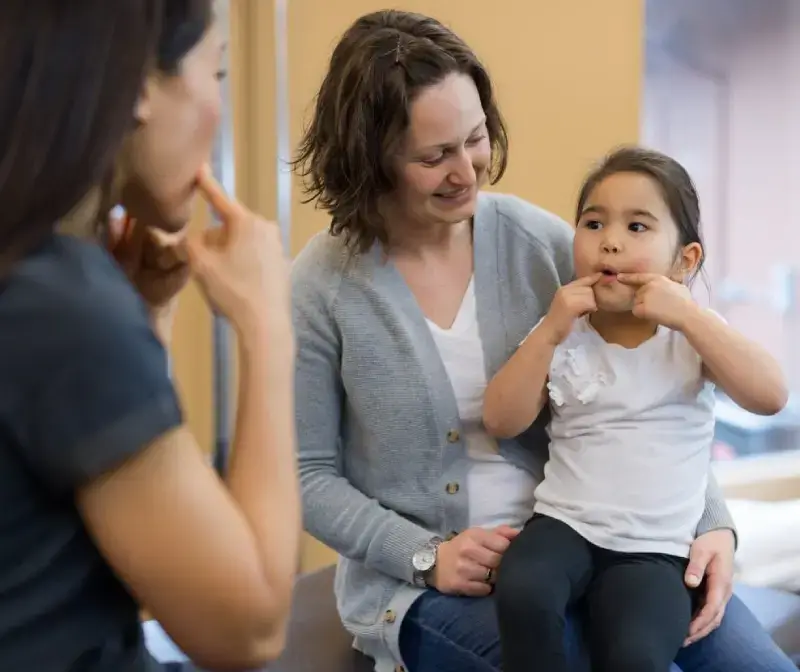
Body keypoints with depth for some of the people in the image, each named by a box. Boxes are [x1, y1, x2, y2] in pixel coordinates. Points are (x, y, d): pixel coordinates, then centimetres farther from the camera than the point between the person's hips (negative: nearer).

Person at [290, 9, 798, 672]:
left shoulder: (541, 241, -5)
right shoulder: (322, 288, -11)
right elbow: (310, 476, -3)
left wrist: (712, 521, -12)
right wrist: (426, 556, -15)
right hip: (419, 584, -3)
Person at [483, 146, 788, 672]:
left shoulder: (692, 336, 2)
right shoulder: (563, 336, 5)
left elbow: (771, 396, -14)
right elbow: (501, 423, -2)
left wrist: (686, 313, -19)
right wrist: (549, 331, -12)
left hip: (655, 548, -1)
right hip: (565, 525, 1)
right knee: (522, 595, -31)